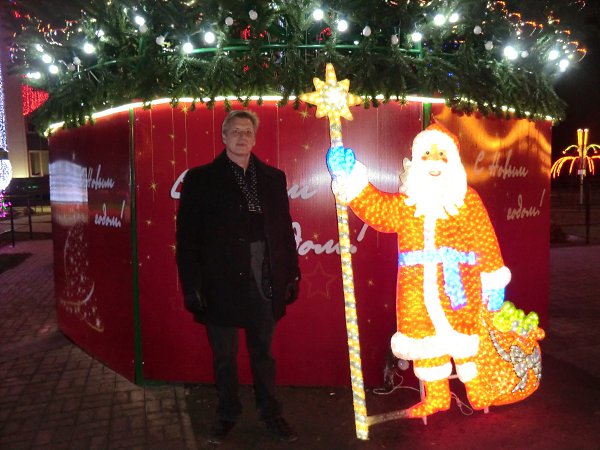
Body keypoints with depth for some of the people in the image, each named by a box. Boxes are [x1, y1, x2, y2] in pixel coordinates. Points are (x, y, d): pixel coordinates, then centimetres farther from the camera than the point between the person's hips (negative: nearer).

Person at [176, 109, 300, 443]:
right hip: (221, 284, -2)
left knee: (264, 351, 17)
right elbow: (187, 237, -4)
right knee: (224, 356, 14)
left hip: (265, 283, 2)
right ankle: (227, 415, 35)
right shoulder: (201, 179, -2)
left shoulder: (273, 177, 6)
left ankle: (271, 413, 34)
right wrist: (192, 286, -8)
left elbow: (285, 230, 7)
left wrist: (292, 274, 4)